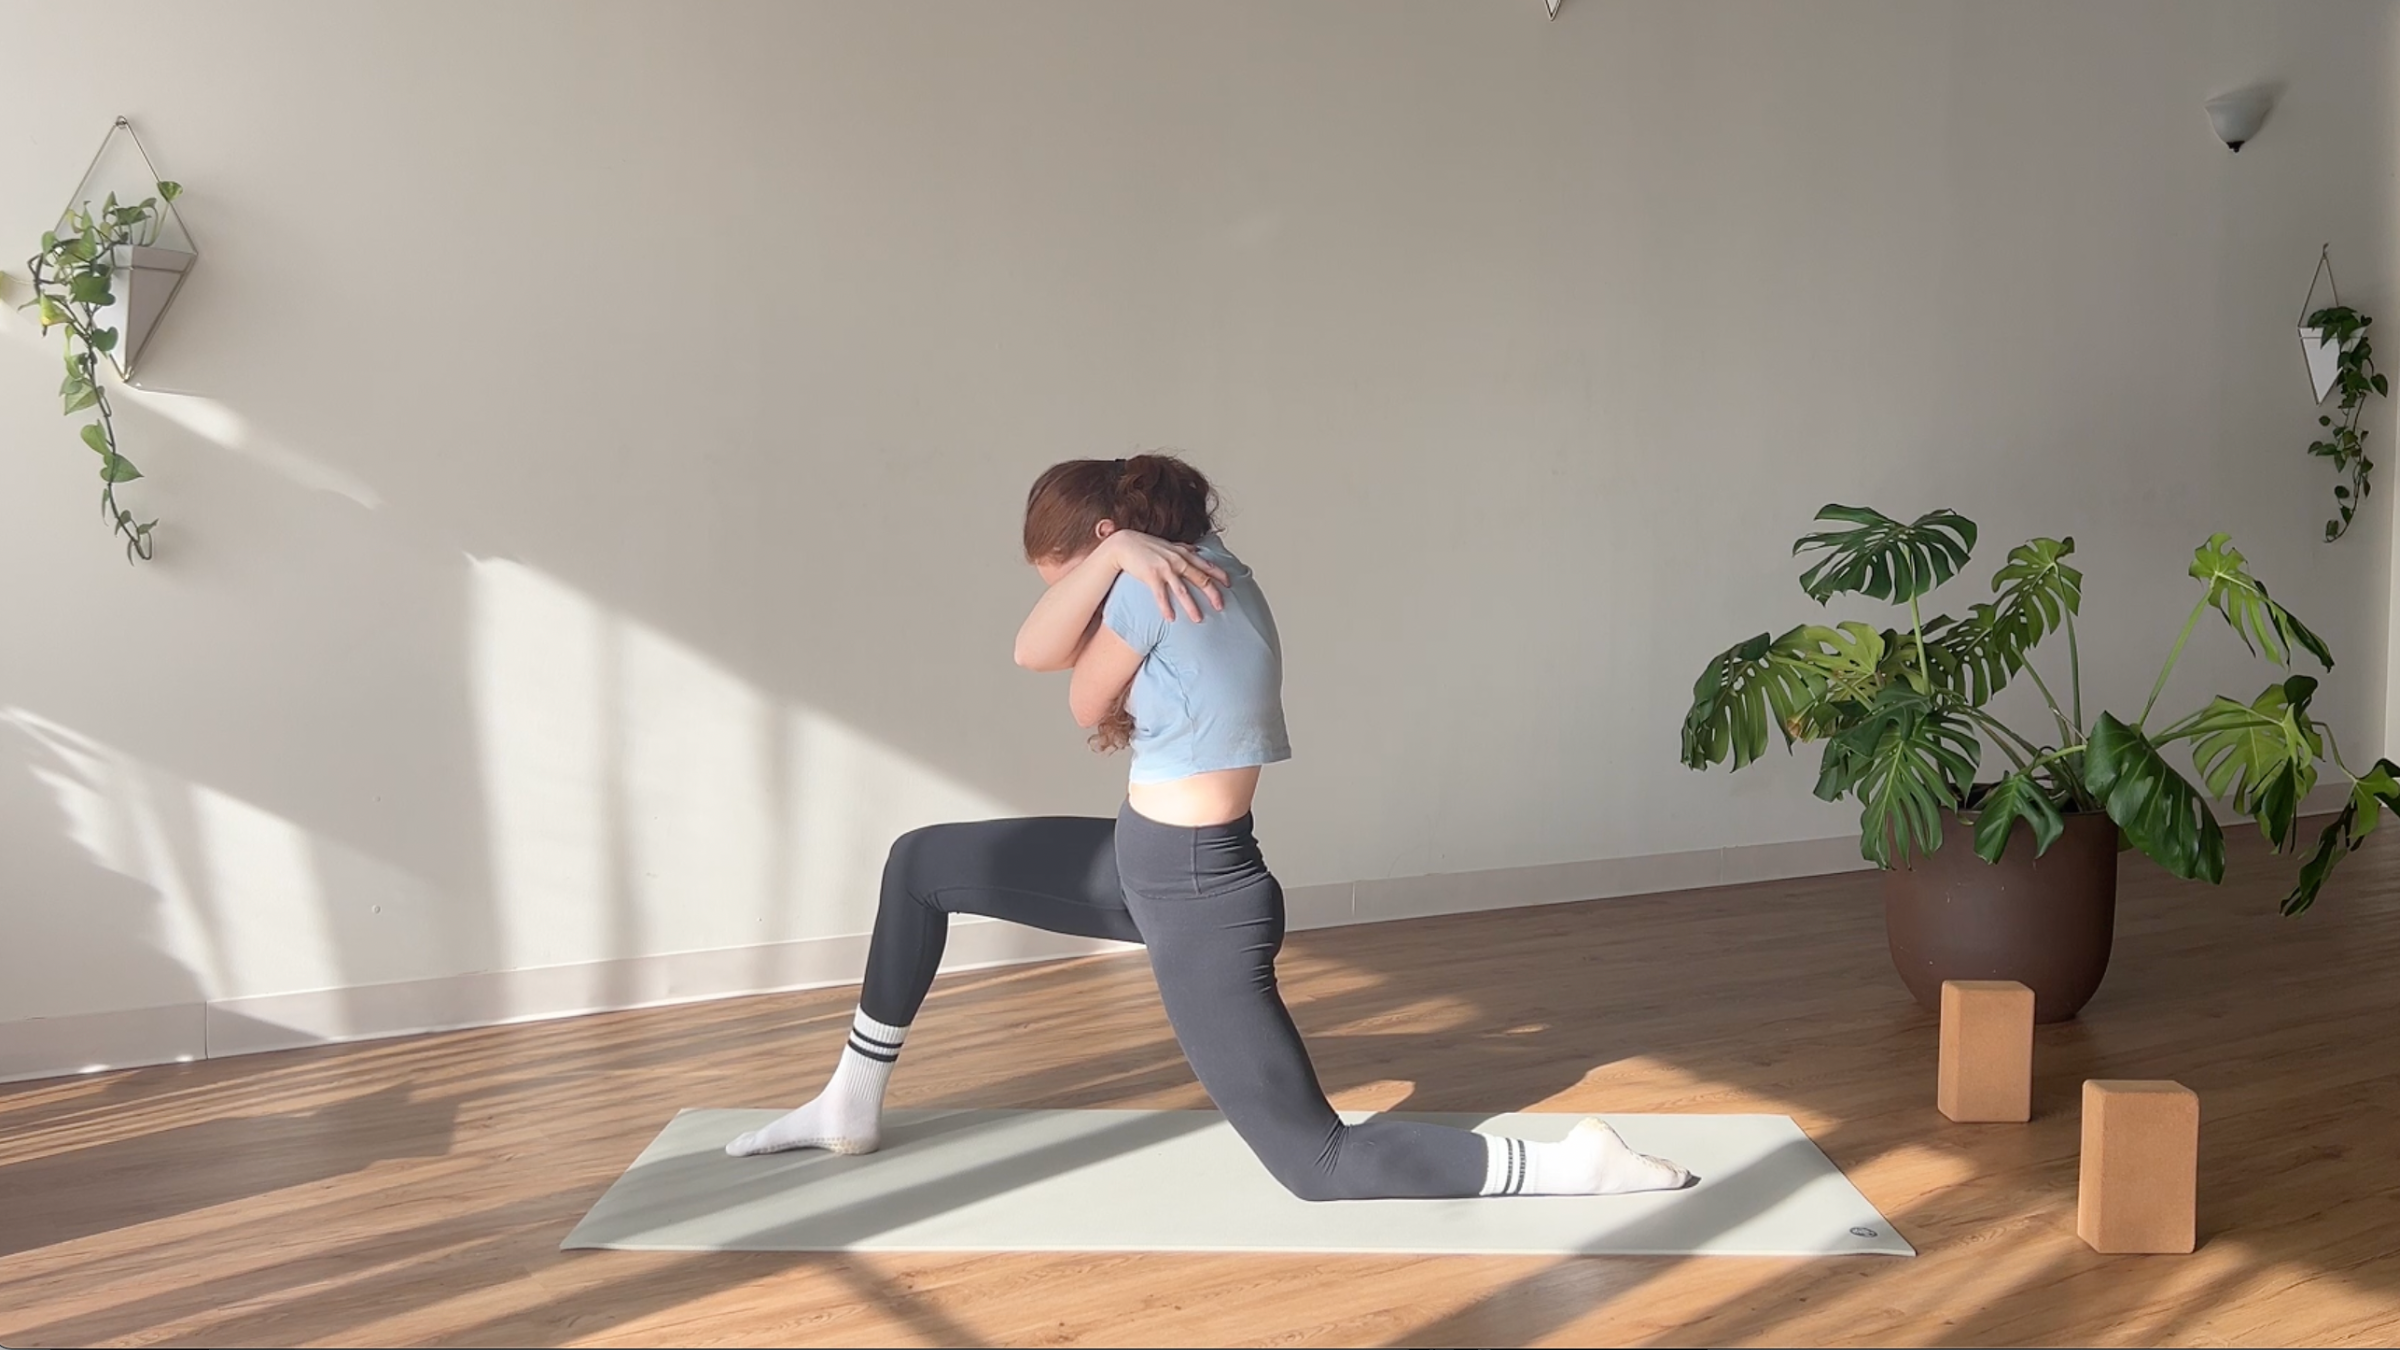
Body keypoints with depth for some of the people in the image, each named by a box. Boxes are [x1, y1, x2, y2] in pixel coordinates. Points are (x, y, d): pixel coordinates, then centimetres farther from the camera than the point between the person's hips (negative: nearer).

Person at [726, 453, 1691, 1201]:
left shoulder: (1154, 587, -20)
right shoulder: (1194, 567, 8)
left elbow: (1085, 706, -6)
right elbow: (1032, 652, 0)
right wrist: (1114, 559, -15)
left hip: (1197, 899, -10)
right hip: (1151, 865, 10)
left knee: (1318, 1165, -3)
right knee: (920, 865, 16)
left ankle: (1570, 1166, 3)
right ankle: (852, 1105, 27)